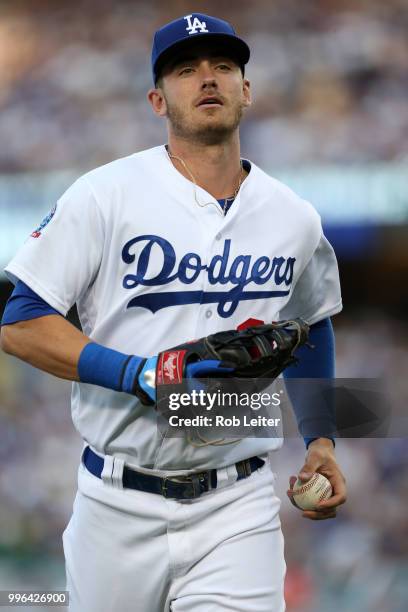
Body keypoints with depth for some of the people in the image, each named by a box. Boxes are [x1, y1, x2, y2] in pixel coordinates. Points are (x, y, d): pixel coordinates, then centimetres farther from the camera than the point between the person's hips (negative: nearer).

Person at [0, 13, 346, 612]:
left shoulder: (295, 219, 7)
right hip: (119, 508, -1)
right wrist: (142, 374, -19)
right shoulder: (104, 195, -6)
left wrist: (321, 439, 17)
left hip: (238, 509, 1)